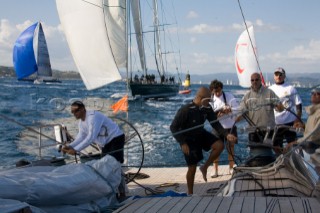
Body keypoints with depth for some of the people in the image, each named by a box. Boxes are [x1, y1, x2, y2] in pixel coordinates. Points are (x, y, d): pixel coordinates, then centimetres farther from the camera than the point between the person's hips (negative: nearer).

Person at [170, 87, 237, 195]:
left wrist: (227, 135, -19)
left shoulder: (207, 109, -10)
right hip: (189, 139, -5)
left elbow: (215, 124, -4)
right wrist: (183, 143, -26)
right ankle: (190, 193, 18)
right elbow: (173, 127, -22)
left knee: (219, 145, -16)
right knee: (192, 167, -1)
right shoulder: (185, 110, -28)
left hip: (201, 134, 6)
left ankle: (205, 167, 4)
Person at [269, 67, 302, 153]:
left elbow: (298, 105, -1)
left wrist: (298, 119, -10)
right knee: (276, 146, 9)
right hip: (275, 123, 3)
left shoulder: (290, 88, 1)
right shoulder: (270, 90, 9)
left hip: (289, 122, -3)